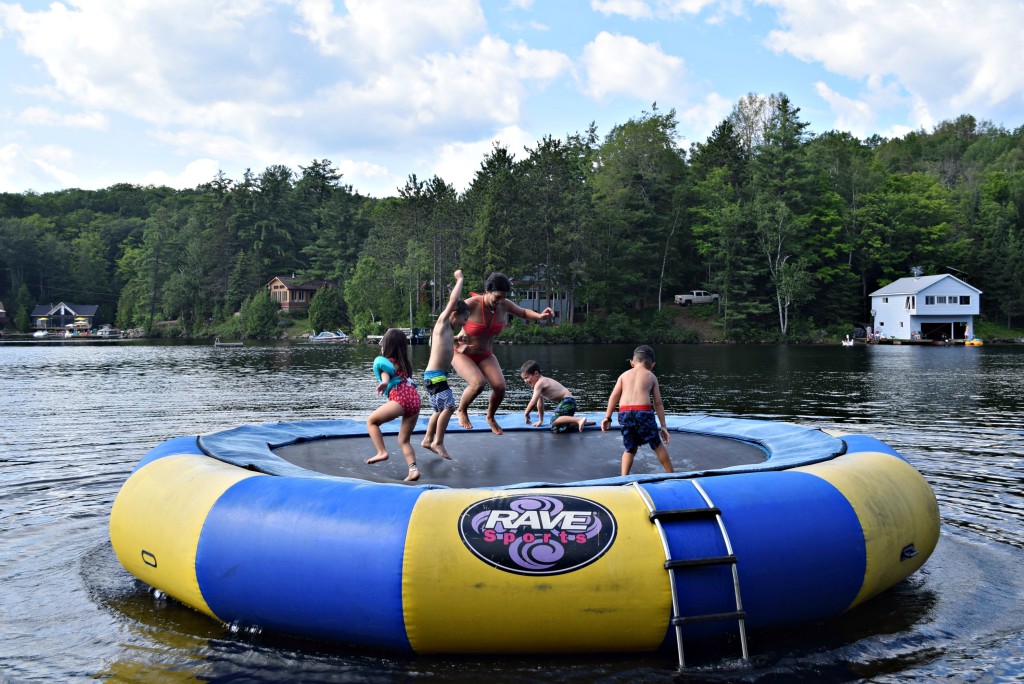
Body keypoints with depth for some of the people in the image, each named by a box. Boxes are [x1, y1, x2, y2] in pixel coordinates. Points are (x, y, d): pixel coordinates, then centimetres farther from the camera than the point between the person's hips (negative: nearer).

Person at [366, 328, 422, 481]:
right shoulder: (404, 363, 28)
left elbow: (386, 375, -13)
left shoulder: (383, 361, 8)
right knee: (403, 440, 14)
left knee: (371, 421, 10)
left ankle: (381, 452, -4)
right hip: (416, 398, 7)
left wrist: (383, 384, -34)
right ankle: (413, 469, -3)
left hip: (401, 398, -7)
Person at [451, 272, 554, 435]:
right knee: (478, 383, -30)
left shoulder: (504, 305, -14)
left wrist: (540, 316, -15)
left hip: (485, 355, 5)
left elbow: (523, 313, 5)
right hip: (462, 353, -5)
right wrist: (457, 345, -28)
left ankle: (490, 417, 16)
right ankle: (461, 411, 2)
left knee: (500, 386, -15)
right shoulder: (471, 304, -29)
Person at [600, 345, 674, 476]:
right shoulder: (651, 376, 17)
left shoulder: (624, 375, 20)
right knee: (658, 445, 15)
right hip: (643, 412, -2)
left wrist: (607, 417, 5)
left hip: (624, 413, 2)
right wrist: (663, 426, 13)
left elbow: (614, 396, 8)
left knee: (630, 448, 18)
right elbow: (658, 403, 12)